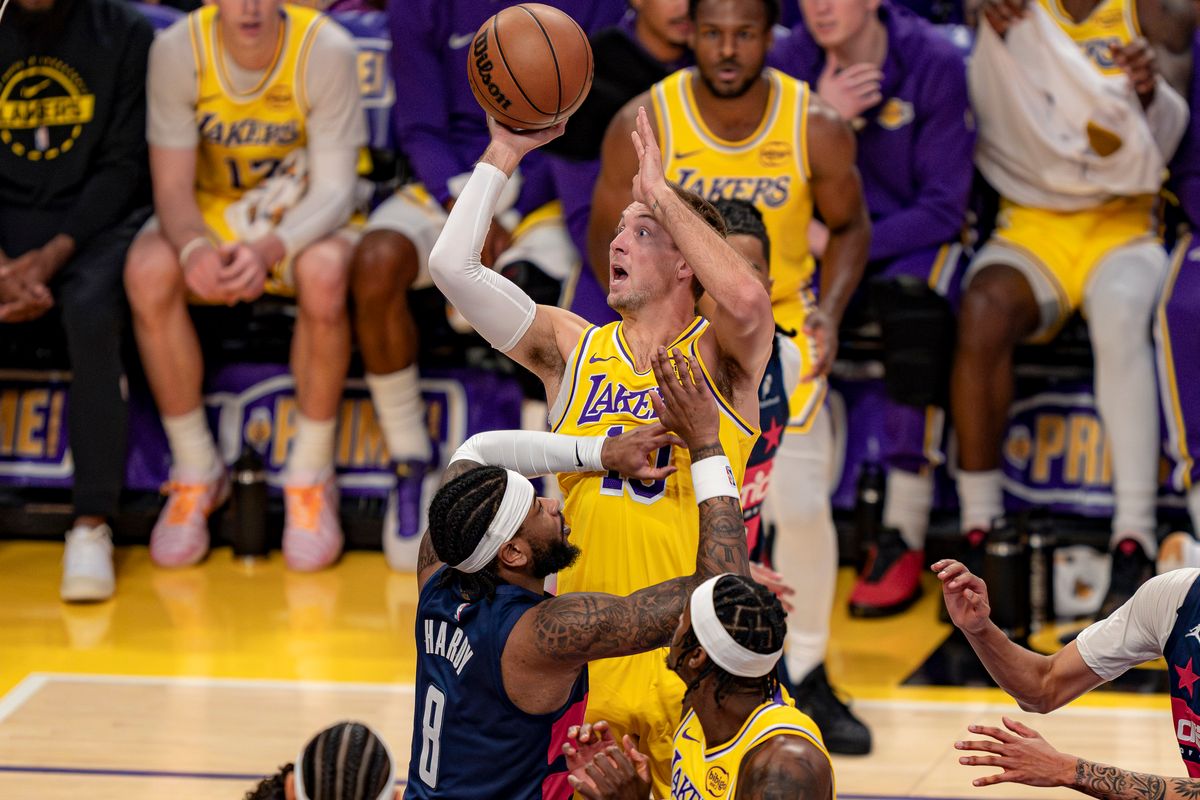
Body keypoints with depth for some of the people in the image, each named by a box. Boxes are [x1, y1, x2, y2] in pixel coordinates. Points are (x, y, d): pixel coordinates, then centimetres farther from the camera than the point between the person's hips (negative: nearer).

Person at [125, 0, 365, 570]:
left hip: (301, 217, -1)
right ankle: (196, 472, -13)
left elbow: (334, 189, -20)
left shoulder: (326, 51, -20)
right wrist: (194, 248, -39)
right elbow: (172, 187, -15)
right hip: (209, 215, 1)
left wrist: (270, 249, -41)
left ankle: (311, 479, -17)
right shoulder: (177, 50, -16)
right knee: (147, 272, -32)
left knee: (325, 273, -37)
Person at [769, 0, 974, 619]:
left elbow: (943, 208, -10)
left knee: (913, 299, -37)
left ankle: (904, 538, -33)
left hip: (910, 236, -3)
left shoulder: (933, 63, -12)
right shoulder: (791, 60, -3)